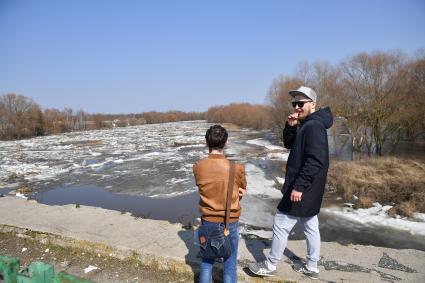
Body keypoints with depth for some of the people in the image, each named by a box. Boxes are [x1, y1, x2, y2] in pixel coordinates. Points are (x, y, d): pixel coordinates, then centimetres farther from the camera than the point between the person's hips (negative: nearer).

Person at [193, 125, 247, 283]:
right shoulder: (237, 168, -19)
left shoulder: (198, 167, -13)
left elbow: (205, 190, 0)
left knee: (206, 261, 22)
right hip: (230, 222, -2)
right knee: (230, 264, 17)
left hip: (208, 221, 2)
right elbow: (242, 191, 0)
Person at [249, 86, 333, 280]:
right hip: (308, 190, 10)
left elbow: (315, 161, -27)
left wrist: (299, 186, -27)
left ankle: (270, 266, 18)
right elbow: (289, 144, 13)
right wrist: (290, 126, -5)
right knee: (310, 227, 17)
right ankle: (311, 268, 32)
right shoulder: (307, 124, 11)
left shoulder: (314, 126, -20)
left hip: (303, 189, -10)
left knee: (281, 225, 2)